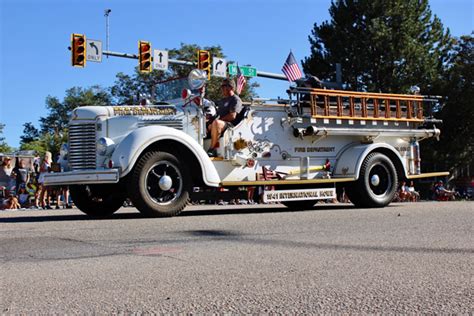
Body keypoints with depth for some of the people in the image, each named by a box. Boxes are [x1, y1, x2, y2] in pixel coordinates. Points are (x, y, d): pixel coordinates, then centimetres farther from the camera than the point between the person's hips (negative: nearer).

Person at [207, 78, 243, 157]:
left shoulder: (236, 100, -1)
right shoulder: (222, 100, 28)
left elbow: (232, 116, -14)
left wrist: (219, 119, -15)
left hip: (229, 124, -10)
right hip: (220, 122, 10)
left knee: (216, 123, -40)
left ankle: (212, 149, -37)